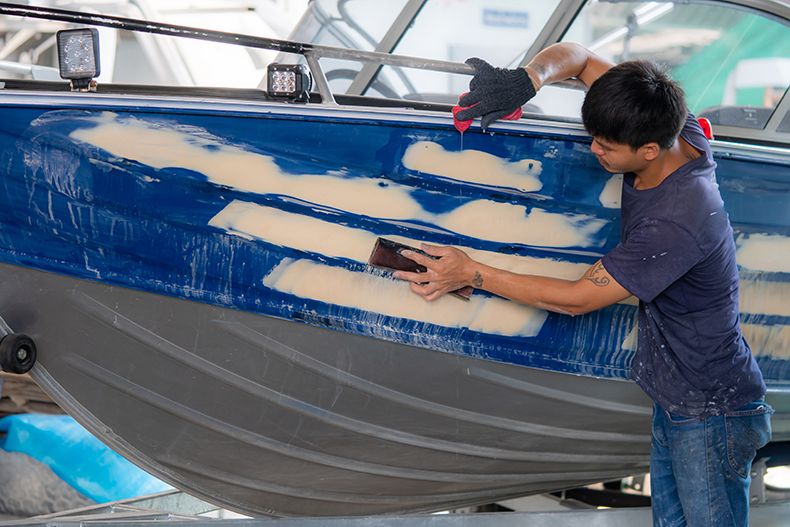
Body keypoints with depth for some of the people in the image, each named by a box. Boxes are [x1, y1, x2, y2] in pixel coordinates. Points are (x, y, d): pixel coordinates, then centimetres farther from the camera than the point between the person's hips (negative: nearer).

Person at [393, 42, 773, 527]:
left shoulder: (678, 222, -32)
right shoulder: (678, 132, -6)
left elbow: (578, 297, -22)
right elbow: (577, 55, 6)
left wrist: (471, 274, -18)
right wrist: (527, 79, -16)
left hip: (712, 414, -9)